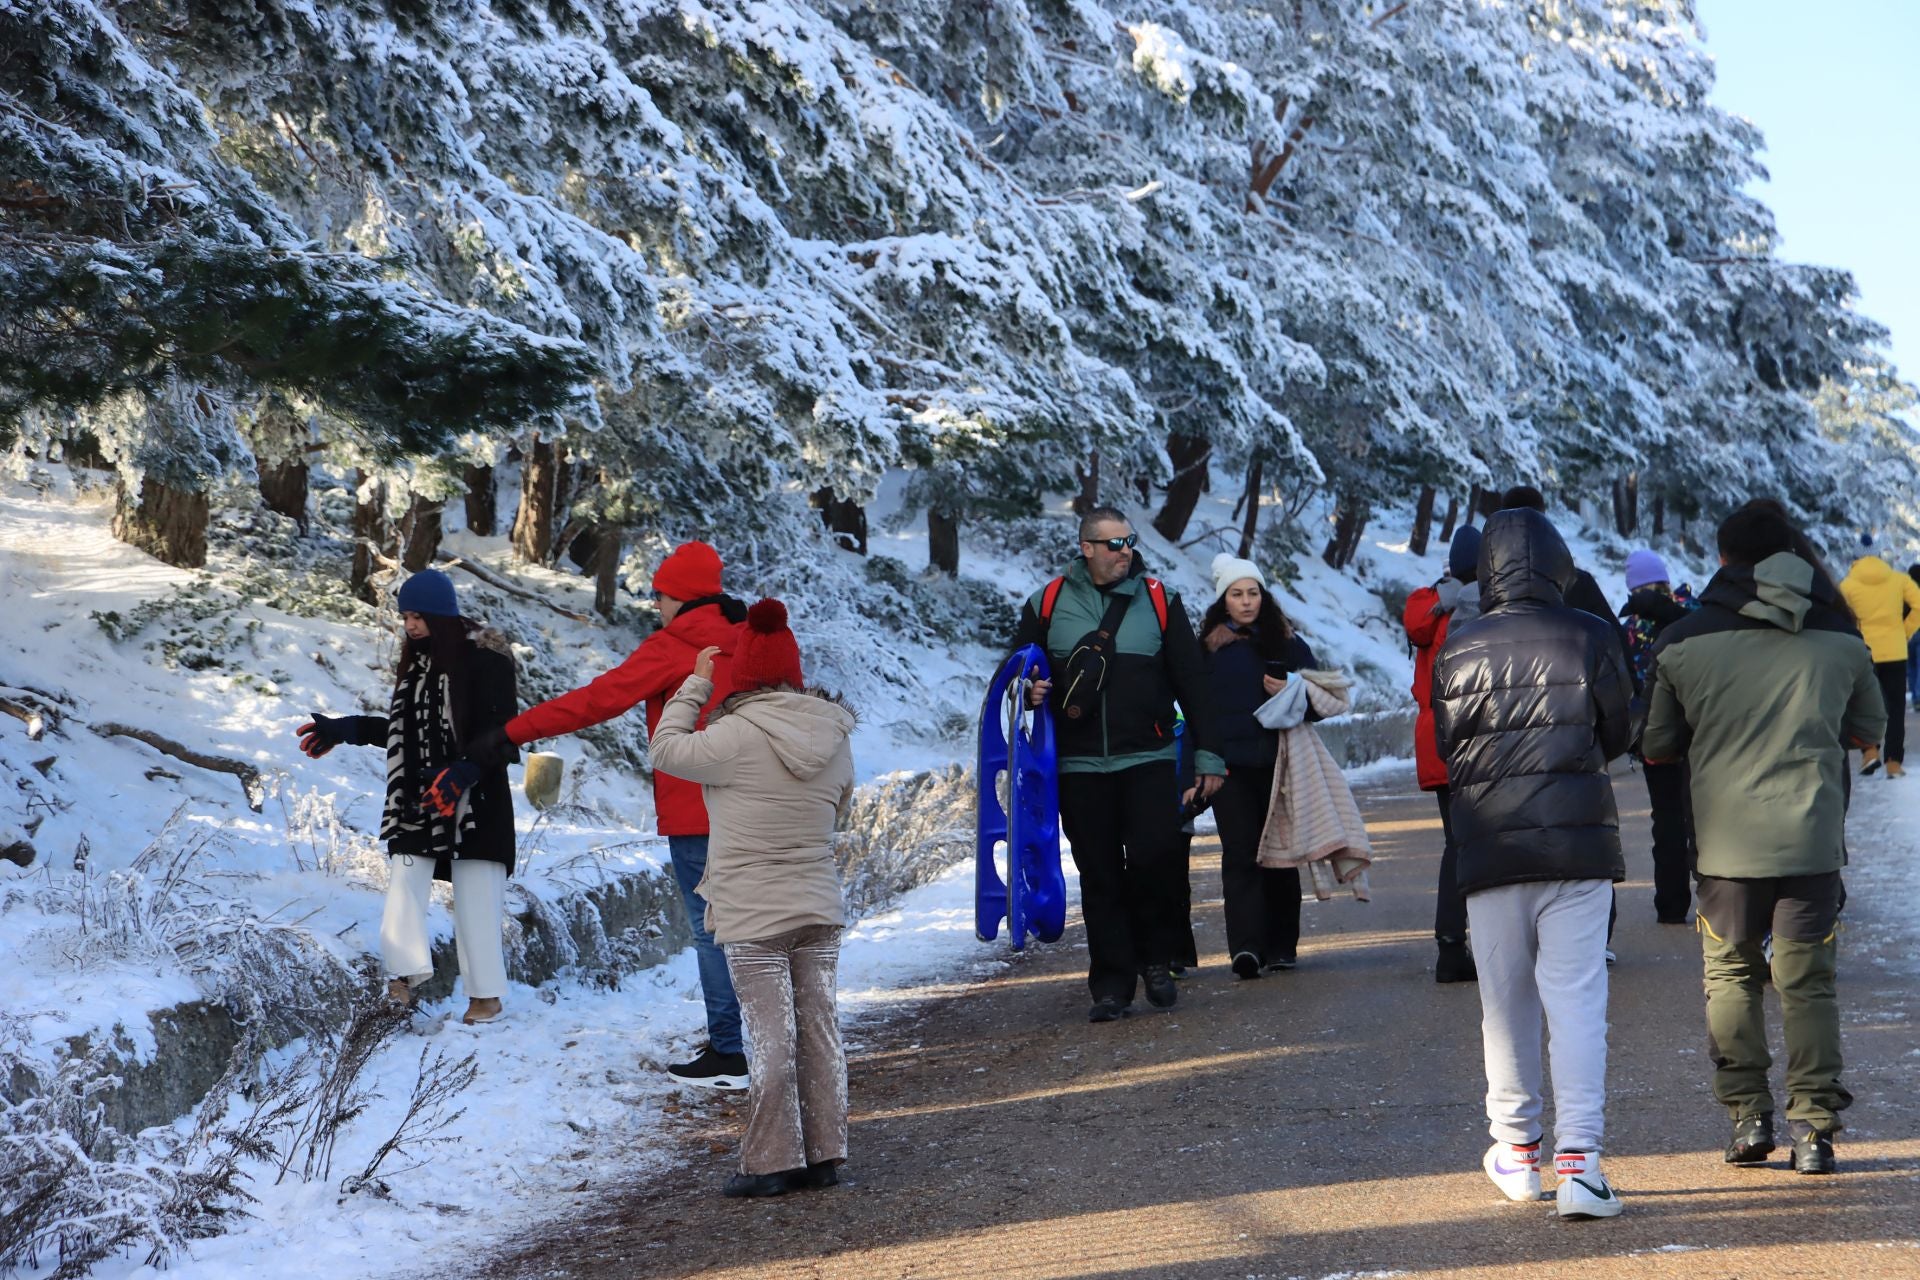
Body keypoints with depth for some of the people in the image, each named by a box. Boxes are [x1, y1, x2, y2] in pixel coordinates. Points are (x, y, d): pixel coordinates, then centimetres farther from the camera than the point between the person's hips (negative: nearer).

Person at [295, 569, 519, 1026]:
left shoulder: (486, 660, -12)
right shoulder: (417, 661, 11)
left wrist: (462, 774, -29)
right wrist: (344, 730, 21)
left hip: (475, 800, -7)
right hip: (417, 798, 7)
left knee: (475, 898, -3)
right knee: (404, 880, -3)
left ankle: (486, 993, 6)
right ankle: (404, 975, -1)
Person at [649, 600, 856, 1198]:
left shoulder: (736, 738, -17)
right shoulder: (834, 737, 2)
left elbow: (667, 749, -3)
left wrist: (695, 683, 6)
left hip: (752, 917, -5)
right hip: (819, 908, 5)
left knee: (770, 1036, -1)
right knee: (819, 1026, 10)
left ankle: (773, 1161, 4)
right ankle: (824, 1154, 17)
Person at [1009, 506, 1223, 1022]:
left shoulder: (1158, 600, 5)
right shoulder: (1047, 604, 5)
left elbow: (1192, 682, 6)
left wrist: (1208, 755, 2)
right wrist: (1030, 691, -8)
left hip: (1148, 760, -1)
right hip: (1079, 765, 1)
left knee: (1154, 857, -15)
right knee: (1100, 877, 4)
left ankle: (1155, 959, 8)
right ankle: (1111, 985, 12)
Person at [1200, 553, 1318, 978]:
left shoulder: (1287, 642, 11)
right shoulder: (1206, 646, 7)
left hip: (1278, 765, 2)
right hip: (1230, 767, -2)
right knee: (1240, 854, -9)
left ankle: (1281, 946, 13)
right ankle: (1246, 947, -17)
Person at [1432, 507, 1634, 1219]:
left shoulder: (1458, 650, -2)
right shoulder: (1590, 637, -4)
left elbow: (1444, 746, 7)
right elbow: (1618, 736, 6)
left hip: (1490, 847, 1)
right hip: (1578, 842, -1)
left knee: (1504, 1002, 13)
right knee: (1577, 1001, -1)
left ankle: (1517, 1149, 25)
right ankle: (1578, 1161, -9)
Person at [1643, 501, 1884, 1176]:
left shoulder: (1684, 642, -2)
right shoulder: (1840, 639, 2)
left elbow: (1656, 745, 4)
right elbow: (1869, 730, 16)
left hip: (1726, 842, -1)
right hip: (1813, 841, 1)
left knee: (1730, 975, 13)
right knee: (1808, 982, 7)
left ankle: (1747, 1114, 9)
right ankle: (1814, 1127, 4)